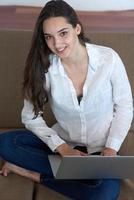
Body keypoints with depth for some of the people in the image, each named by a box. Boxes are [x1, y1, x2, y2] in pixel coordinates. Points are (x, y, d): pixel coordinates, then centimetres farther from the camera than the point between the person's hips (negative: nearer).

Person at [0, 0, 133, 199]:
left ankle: (37, 174, -11)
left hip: (100, 147, -2)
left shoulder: (108, 58, -15)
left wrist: (111, 148, -15)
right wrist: (62, 148, -18)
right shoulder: (44, 67, -11)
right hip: (62, 141, 2)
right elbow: (31, 116, -6)